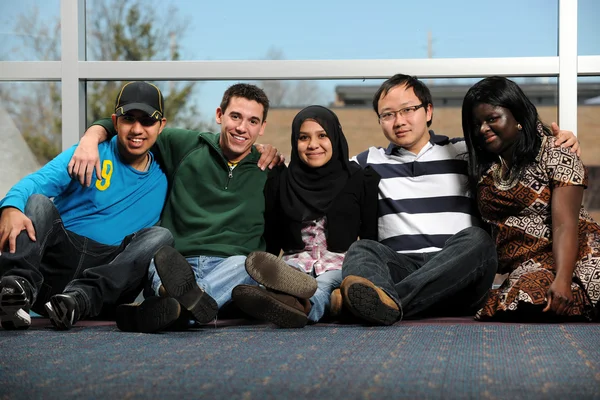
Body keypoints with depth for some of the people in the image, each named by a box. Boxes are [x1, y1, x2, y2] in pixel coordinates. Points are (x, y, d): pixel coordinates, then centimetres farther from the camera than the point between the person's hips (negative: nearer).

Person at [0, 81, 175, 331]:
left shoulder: (162, 182, 17)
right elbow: (38, 181, -10)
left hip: (107, 272, 1)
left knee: (160, 236, -20)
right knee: (38, 201, -20)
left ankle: (80, 297, -42)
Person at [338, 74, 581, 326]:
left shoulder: (465, 154, 22)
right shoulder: (370, 163, 23)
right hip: (398, 266, 1)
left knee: (475, 239, -33)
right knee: (362, 250, -30)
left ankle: (390, 299, -56)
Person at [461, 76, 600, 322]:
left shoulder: (556, 156, -1)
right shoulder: (482, 169, 17)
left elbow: (565, 225, -12)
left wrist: (562, 280, -26)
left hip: (573, 261, -6)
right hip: (524, 268, 6)